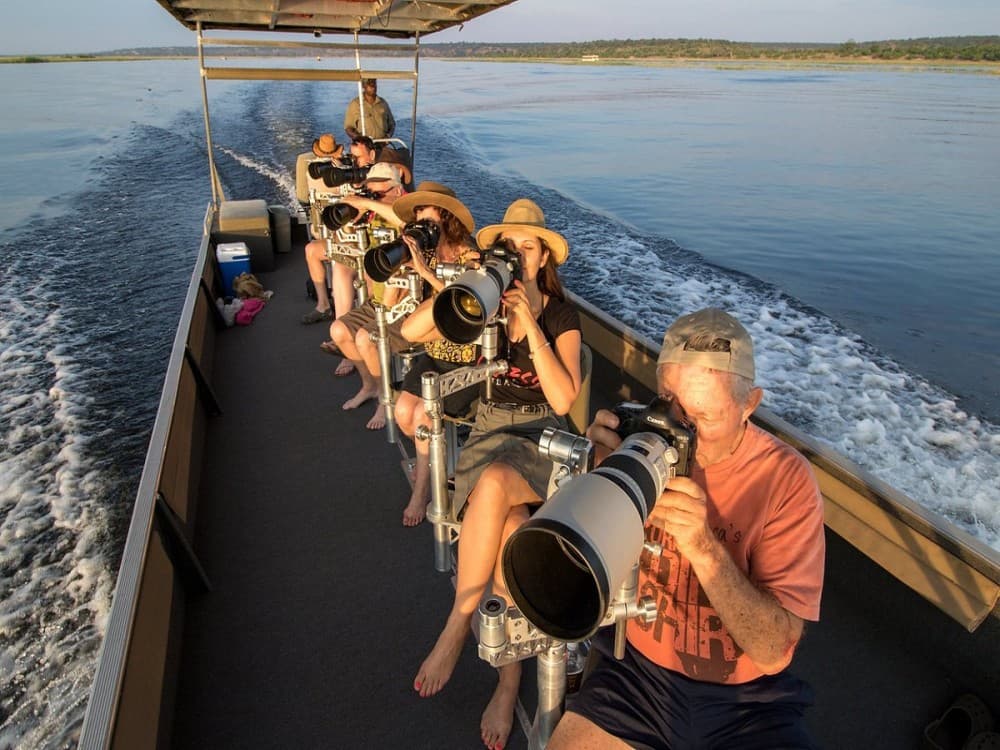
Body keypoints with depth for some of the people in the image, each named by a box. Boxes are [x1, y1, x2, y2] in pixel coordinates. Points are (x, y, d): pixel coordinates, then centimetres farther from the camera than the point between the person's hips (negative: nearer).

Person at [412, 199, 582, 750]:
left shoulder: (561, 315, 3)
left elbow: (563, 399, -12)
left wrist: (529, 321, -16)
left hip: (541, 436, -1)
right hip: (487, 432, 1)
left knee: (494, 483, -37)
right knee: (511, 535, -30)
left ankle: (457, 626, -18)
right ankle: (509, 682, -11)